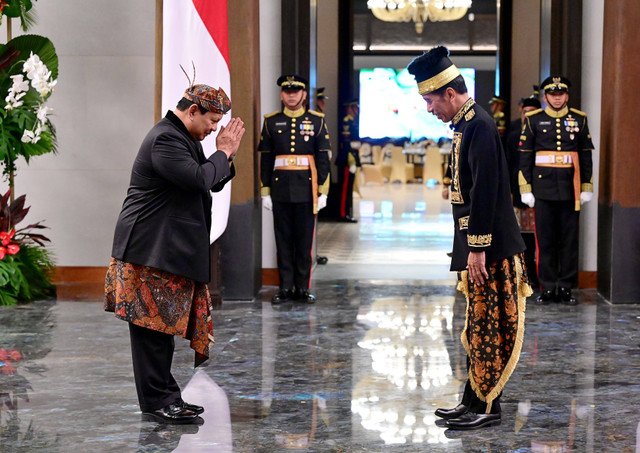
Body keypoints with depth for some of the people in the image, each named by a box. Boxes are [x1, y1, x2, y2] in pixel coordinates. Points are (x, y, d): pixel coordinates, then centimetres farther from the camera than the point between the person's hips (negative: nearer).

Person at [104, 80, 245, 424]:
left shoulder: (185, 139, 19)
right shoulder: (164, 139, -16)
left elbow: (216, 182, 20)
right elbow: (199, 179, -26)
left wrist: (226, 153, 4)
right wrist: (222, 153, -11)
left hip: (170, 250, 11)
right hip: (151, 250, -11)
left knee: (164, 326, 14)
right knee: (153, 326, -5)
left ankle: (166, 396, 20)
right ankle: (155, 403, 0)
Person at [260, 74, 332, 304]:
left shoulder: (316, 121, 4)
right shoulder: (271, 122, 6)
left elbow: (323, 158, 2)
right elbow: (265, 159, 6)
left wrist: (323, 191, -3)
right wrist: (265, 191, 2)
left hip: (306, 189, -1)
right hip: (280, 189, 1)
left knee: (304, 240, 4)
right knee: (283, 239, 5)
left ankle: (303, 287, 12)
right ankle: (286, 287, 12)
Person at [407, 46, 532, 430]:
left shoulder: (479, 126, -16)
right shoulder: (467, 125, 15)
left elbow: (485, 190, -22)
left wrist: (477, 249, -22)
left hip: (489, 249, -10)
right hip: (477, 246, 10)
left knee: (486, 326, -3)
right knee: (480, 326, 14)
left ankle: (488, 408, 5)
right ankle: (474, 402, 21)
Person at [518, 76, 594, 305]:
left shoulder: (579, 119, 8)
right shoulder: (533, 120, 4)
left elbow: (586, 155, 10)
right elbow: (525, 157, 4)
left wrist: (586, 188, 6)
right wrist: (525, 189, -2)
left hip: (570, 189, 1)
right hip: (543, 187, -1)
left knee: (569, 239, 3)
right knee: (545, 239, 1)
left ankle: (566, 287, 11)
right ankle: (547, 288, 8)